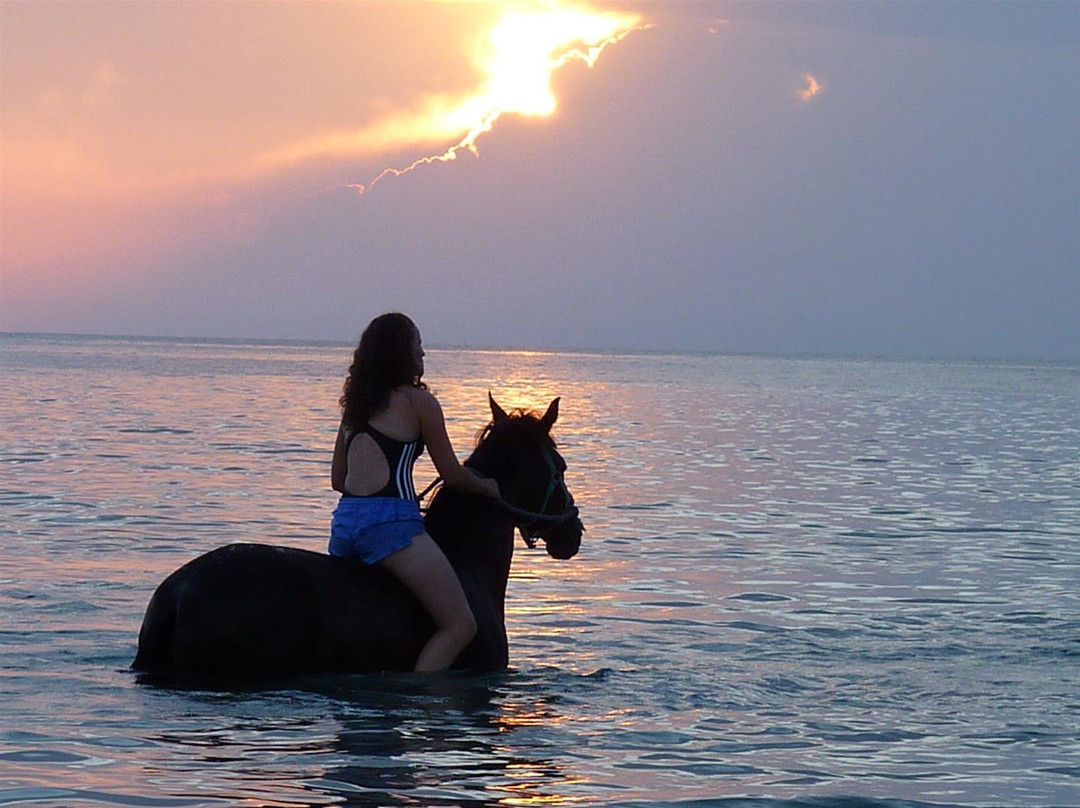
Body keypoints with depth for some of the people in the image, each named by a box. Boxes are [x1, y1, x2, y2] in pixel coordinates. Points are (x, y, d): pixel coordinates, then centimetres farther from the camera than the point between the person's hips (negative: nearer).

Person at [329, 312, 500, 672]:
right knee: (460, 625, -11)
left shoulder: (355, 405, 19)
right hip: (390, 521, -8)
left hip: (343, 521, 8)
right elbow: (451, 474, 5)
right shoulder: (419, 402, 0)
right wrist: (489, 488, 23)